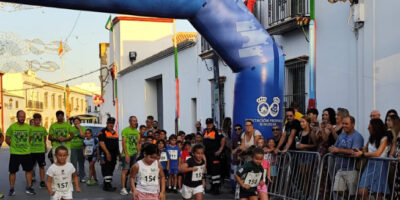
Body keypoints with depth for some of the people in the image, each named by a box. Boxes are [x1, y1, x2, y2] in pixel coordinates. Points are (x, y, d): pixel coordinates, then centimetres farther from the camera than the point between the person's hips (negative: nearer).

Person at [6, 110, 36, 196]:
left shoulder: (28, 127, 2)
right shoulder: (12, 127, -4)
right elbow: (7, 139, 4)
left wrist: (26, 145, 8)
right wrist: (13, 146, 6)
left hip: (26, 153, 2)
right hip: (14, 153, -2)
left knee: (29, 170, 5)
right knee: (12, 171, 4)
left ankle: (29, 188, 17)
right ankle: (11, 189, 15)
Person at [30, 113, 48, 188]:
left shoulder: (43, 129, 7)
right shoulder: (30, 128, -2)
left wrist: (45, 147, 12)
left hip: (41, 150, 2)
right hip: (32, 150, -2)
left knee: (42, 166, 6)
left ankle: (42, 181, 12)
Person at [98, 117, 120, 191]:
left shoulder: (115, 132, 18)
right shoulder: (103, 132, -5)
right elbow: (101, 143, -13)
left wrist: (118, 153, 18)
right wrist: (107, 152, -20)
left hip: (113, 154, 8)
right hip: (105, 154, -7)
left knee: (111, 169, 10)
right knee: (106, 169, -9)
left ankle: (108, 184, 17)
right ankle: (107, 185, -10)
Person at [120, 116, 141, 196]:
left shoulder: (137, 131, 13)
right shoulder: (125, 130, -6)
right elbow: (123, 143, -10)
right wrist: (126, 154, -16)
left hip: (134, 154, 6)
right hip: (127, 154, -6)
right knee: (125, 170, -7)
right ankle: (123, 188, -5)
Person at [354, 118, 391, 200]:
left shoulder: (384, 138, -5)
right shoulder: (371, 138, 14)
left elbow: (377, 154, -15)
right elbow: (368, 151, 12)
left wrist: (362, 154, -10)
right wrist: (360, 152, -7)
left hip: (380, 166, -6)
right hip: (369, 165, 6)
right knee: (362, 192, -6)